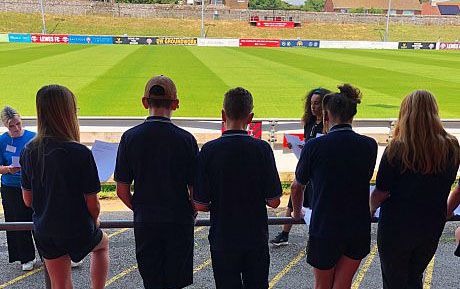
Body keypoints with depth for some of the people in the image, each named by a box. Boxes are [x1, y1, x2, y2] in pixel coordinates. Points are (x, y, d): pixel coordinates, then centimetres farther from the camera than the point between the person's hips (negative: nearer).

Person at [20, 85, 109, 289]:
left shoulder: (29, 151, -8)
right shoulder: (80, 153, -24)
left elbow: (27, 200, 3)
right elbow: (92, 203, -17)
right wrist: (94, 220, 5)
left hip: (44, 232, 4)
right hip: (78, 230, -4)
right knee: (102, 243, 30)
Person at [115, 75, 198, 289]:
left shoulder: (130, 137, -6)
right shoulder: (186, 139, -10)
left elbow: (122, 191, -2)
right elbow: (196, 190, -7)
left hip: (145, 223, 1)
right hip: (180, 223, -1)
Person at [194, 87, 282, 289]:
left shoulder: (209, 150, -14)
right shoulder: (262, 148, -12)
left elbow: (200, 205, -11)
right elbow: (274, 201, -9)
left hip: (222, 240, -1)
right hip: (256, 238, 1)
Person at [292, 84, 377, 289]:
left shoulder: (314, 146, -12)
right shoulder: (369, 146, -3)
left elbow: (297, 187, 2)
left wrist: (297, 213, 23)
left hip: (324, 228, -2)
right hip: (359, 229, 3)